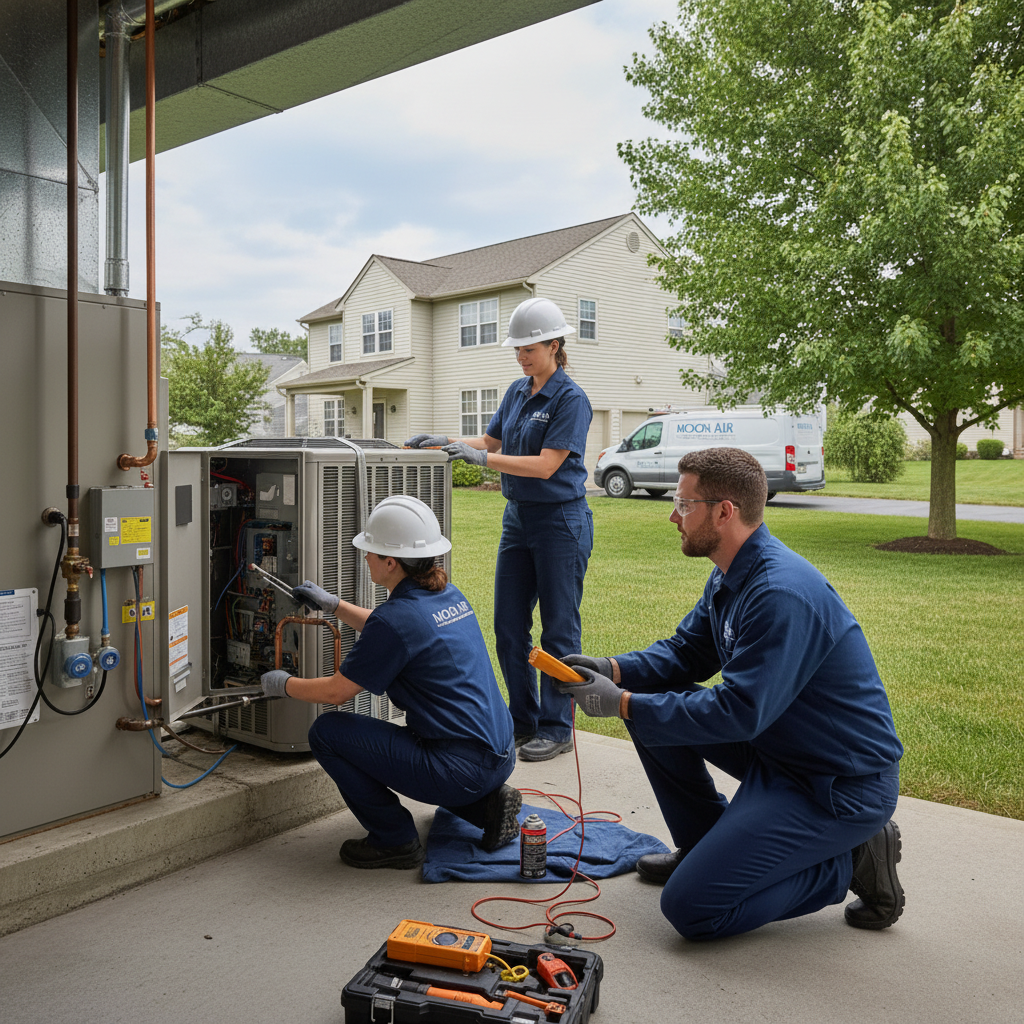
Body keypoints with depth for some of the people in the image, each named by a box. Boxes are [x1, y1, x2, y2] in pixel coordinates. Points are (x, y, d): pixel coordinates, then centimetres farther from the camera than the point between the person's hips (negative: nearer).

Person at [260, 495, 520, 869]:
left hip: (461, 767, -9)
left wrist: (284, 685, 12)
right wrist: (334, 605, 29)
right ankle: (488, 804, 17)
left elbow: (335, 692, -6)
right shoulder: (448, 595, 8)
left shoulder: (397, 617, -17)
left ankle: (395, 841, 7)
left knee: (327, 731, -3)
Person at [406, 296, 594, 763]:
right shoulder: (517, 392, 11)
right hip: (518, 516, 8)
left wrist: (482, 459, -25)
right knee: (508, 626, 10)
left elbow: (545, 465, -20)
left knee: (558, 627, 1)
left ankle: (557, 729, 12)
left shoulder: (571, 399, -13)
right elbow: (490, 442, 15)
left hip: (561, 520, -8)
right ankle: (523, 720, 24)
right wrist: (444, 442, 0)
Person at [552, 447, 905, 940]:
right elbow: (686, 651, 11)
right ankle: (706, 846, 18)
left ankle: (851, 860, 2)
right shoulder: (732, 576, 4)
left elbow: (738, 713, -29)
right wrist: (614, 670, -7)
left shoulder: (782, 594, -28)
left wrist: (623, 704, -24)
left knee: (690, 906, -13)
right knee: (652, 702, 5)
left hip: (843, 784, -9)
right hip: (777, 747, 10)